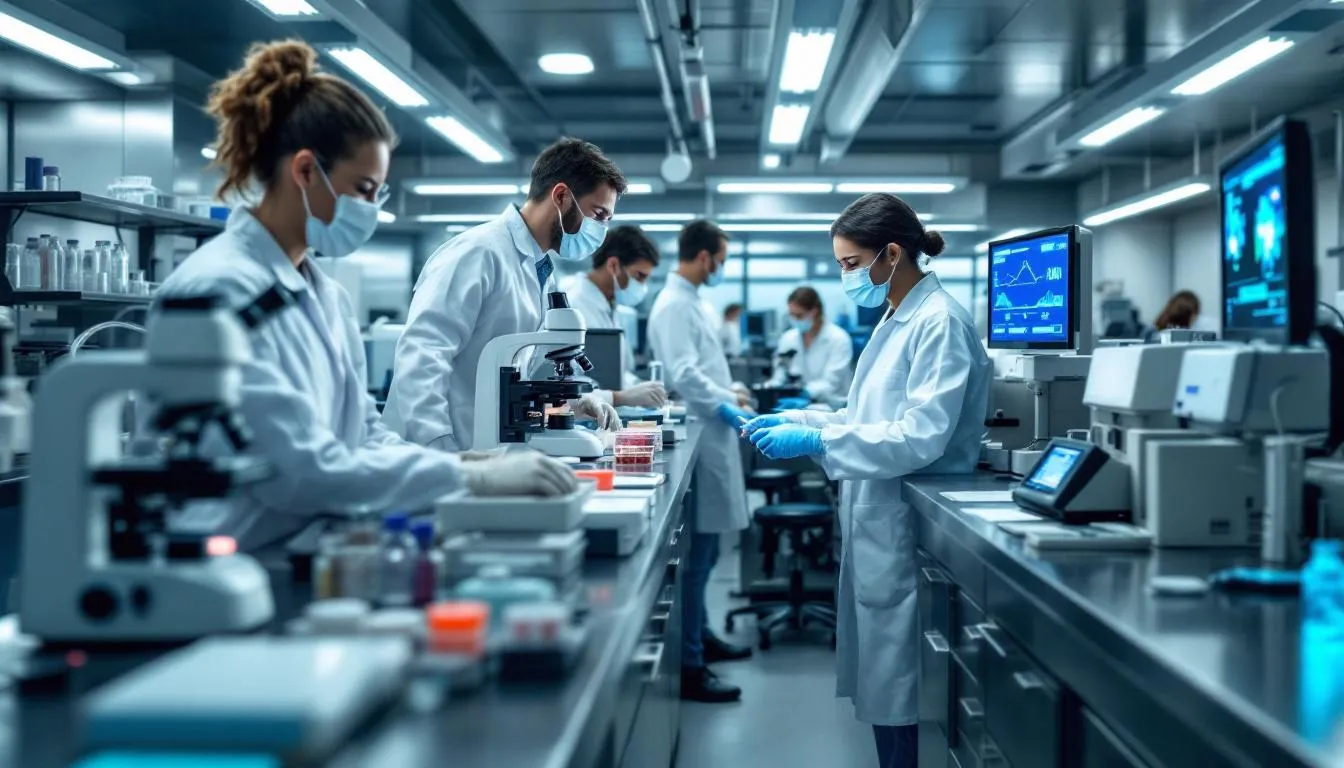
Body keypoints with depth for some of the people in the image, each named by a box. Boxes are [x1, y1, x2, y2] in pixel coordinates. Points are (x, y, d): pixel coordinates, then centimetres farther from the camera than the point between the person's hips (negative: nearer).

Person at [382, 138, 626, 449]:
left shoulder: (543, 272, 14)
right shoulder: (477, 252, -13)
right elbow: (421, 354, -22)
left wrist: (571, 399, 7)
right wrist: (440, 454, -29)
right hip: (434, 451, -8)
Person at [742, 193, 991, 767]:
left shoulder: (940, 321, -16)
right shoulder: (897, 320, 13)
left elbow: (920, 436, -24)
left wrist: (816, 442, -24)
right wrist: (796, 420, 7)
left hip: (907, 526, -9)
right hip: (878, 521, 9)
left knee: (897, 682, 0)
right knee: (878, 676, 15)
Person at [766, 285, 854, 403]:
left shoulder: (839, 339, -9)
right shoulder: (788, 338, 6)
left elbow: (830, 383, -18)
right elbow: (779, 379, 5)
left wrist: (806, 393, -36)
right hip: (799, 405, 4)